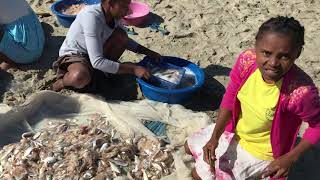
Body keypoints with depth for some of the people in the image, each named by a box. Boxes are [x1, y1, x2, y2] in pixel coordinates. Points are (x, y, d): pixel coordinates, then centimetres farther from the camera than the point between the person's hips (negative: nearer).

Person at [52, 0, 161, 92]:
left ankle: (104, 71, 2)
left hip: (95, 54, 7)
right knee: (80, 77, -40)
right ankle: (60, 82, -6)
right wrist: (133, 69, -34)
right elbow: (97, 62, -36)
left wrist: (148, 52, -3)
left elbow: (124, 40, 10)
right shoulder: (92, 17, -33)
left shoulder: (114, 14, -12)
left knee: (121, 36, -17)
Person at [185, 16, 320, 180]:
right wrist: (215, 137, -19)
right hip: (234, 132, 5)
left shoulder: (300, 91, -39)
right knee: (190, 146, 19)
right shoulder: (246, 61, -25)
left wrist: (291, 158, -23)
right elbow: (230, 98, -12)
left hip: (259, 152, -5)